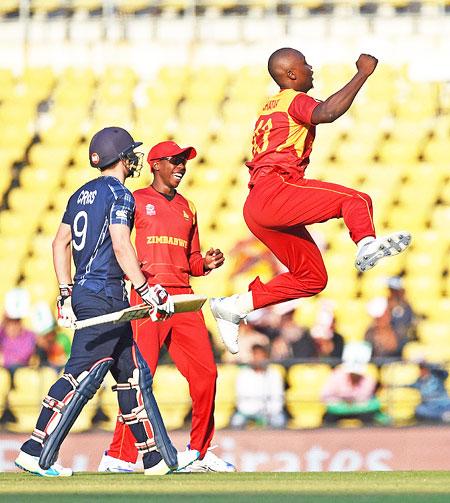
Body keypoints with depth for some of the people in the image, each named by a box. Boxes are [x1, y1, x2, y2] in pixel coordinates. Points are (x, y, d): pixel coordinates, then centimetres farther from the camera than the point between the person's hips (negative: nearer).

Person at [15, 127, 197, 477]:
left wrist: (66, 295, 19)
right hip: (104, 296, -10)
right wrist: (146, 291, -22)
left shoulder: (81, 195, 16)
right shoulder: (118, 194, -9)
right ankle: (35, 452, -17)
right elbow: (121, 245, -21)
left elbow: (60, 243, 17)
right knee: (82, 375, -13)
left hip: (82, 292, 10)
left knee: (133, 373, 13)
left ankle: (155, 458, 16)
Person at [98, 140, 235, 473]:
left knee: (205, 373, 2)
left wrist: (206, 263, 4)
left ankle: (201, 451, 16)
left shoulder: (187, 208, 22)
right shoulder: (135, 201, 5)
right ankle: (120, 457, -13)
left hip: (183, 297, 6)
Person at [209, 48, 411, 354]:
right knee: (355, 200, -21)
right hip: (274, 192, -9)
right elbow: (325, 113, -23)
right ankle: (367, 244, -52)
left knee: (312, 278, 12)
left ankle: (234, 307, 9)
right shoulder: (295, 100, -1)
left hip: (255, 208, 9)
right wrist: (362, 74, -19)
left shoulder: (272, 106, 29)